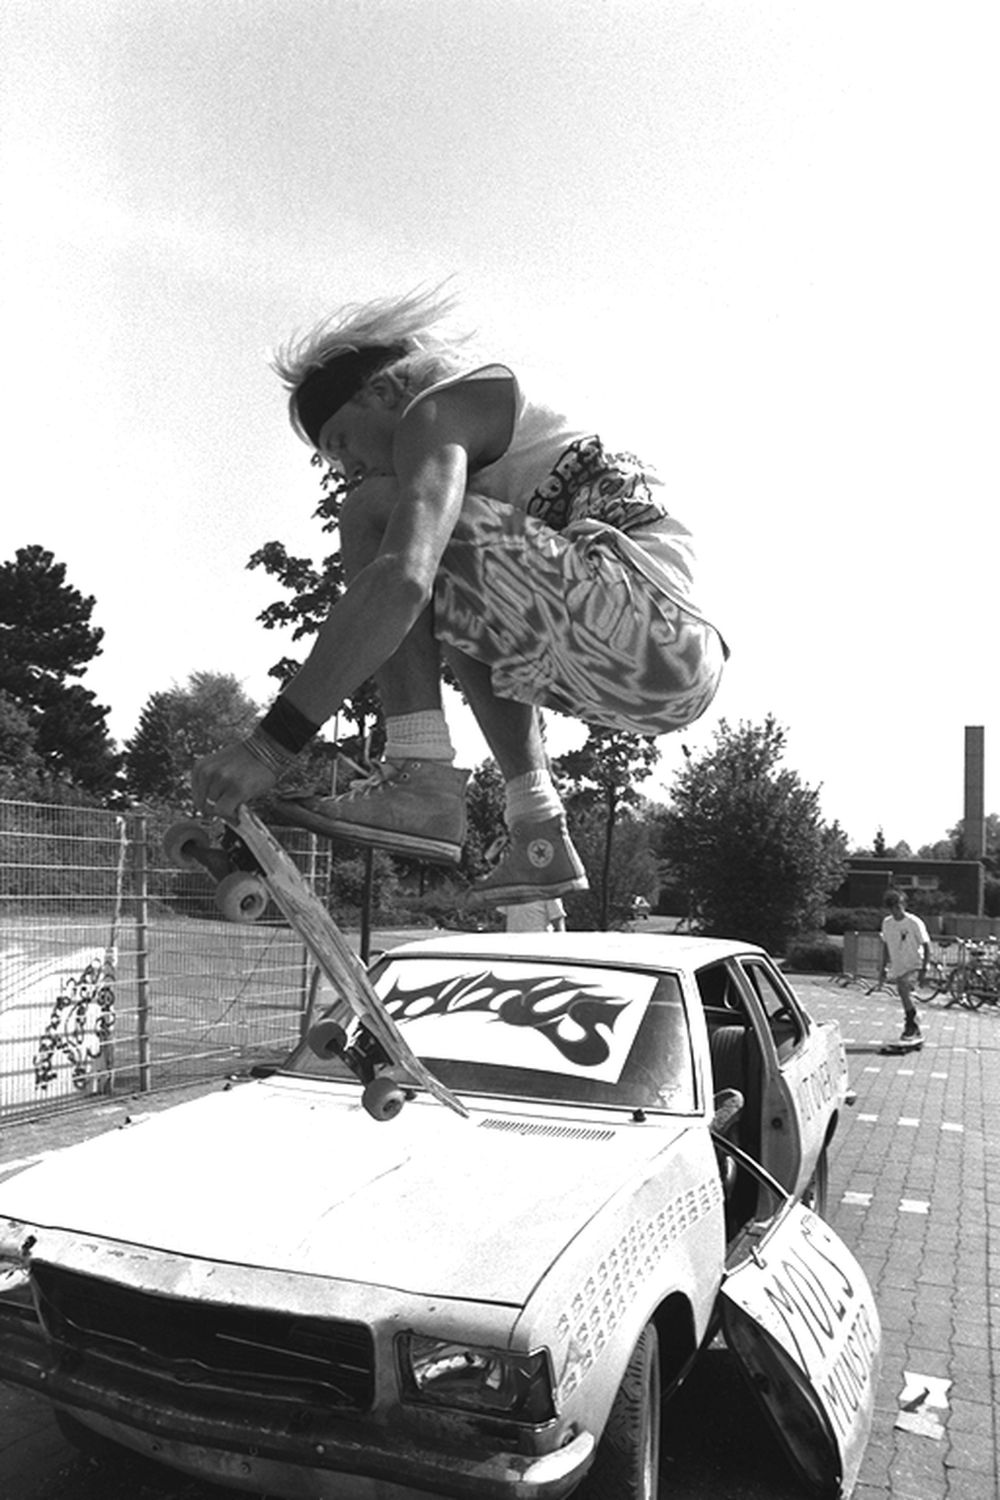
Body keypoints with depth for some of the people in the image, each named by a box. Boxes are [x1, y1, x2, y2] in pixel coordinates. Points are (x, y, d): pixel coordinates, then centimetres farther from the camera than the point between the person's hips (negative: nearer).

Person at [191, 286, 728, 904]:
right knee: (462, 615, 33)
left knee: (376, 514, -7)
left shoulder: (436, 411, -1)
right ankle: (541, 840, 26)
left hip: (645, 616, -10)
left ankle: (423, 779, -12)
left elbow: (403, 579, -21)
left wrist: (275, 742, -21)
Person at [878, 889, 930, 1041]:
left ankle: (910, 1027, -15)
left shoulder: (914, 923, -12)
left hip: (914, 966, -6)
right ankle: (915, 1031, 22)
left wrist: (924, 968, -12)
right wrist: (882, 969, 15)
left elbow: (926, 945, -7)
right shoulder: (887, 923, 3)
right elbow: (886, 946, 15)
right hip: (897, 968, 6)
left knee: (904, 989, -26)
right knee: (905, 996, 8)